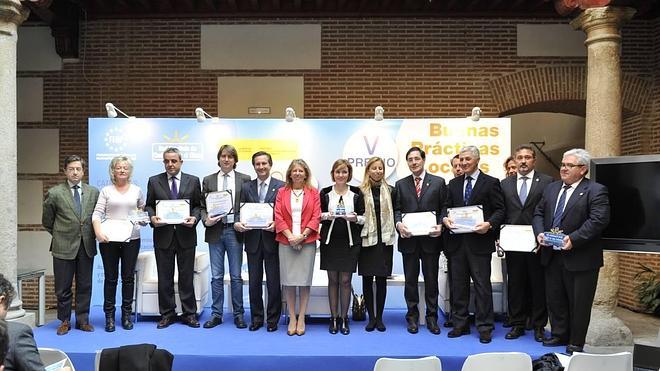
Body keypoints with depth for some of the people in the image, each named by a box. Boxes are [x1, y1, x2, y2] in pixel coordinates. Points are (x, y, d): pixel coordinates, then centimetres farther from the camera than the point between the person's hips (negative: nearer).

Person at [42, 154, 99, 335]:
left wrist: (90, 235, 6)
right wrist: (59, 236, 7)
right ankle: (64, 321, 20)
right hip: (64, 247, -2)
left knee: (85, 286, 9)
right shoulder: (54, 193, -3)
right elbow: (47, 221, 6)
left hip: (87, 246, 2)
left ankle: (83, 320, 20)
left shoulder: (93, 192, 5)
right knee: (63, 287, 6)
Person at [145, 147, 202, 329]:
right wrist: (152, 217, -12)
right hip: (163, 234, 1)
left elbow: (198, 205, 6)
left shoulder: (193, 181, 5)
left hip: (186, 234, 0)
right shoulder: (154, 181, 6)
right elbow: (149, 205, 8)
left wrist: (194, 218, -13)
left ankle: (189, 313, 16)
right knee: (164, 277, 7)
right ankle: (167, 314, 18)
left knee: (187, 276, 6)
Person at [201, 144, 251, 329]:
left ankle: (238, 314, 16)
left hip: (234, 230, -1)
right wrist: (206, 219, -11)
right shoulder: (208, 180, 8)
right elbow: (202, 206, 8)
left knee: (236, 276, 5)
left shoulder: (244, 179, 4)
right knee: (216, 276, 7)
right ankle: (216, 314, 17)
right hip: (215, 231, 1)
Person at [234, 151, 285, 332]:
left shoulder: (281, 186, 0)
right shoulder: (246, 187, 10)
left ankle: (273, 319, 16)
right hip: (253, 240, 3)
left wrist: (276, 224, -20)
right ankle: (256, 318, 22)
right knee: (254, 281, 10)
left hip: (272, 239, -3)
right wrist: (237, 223, -13)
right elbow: (240, 210, 7)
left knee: (273, 282, 4)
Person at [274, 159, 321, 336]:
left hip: (307, 241, -1)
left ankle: (301, 318, 9)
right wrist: (290, 236, -9)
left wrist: (302, 236, -10)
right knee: (288, 281, 1)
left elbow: (316, 217, 0)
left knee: (305, 281, 0)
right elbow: (278, 216, 2)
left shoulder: (313, 193, 7)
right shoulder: (282, 192, 9)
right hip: (286, 241, 1)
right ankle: (292, 318, 11)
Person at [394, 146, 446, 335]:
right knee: (410, 279, 8)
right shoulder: (400, 184, 9)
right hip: (409, 239, 1)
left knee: (431, 279, 7)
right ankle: (412, 317, 18)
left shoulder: (438, 182, 5)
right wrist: (399, 224, -13)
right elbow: (397, 209, 6)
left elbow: (444, 208, 2)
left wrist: (440, 226, -14)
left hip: (430, 238, -1)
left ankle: (432, 317, 18)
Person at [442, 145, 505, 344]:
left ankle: (484, 327, 9)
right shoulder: (454, 183, 14)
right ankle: (460, 324, 21)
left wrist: (489, 224, -20)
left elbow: (500, 210, -2)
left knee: (482, 285, -1)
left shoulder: (491, 183, 0)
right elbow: (447, 206, 15)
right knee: (458, 284, 10)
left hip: (479, 240, -5)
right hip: (457, 241, 5)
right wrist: (445, 218, -7)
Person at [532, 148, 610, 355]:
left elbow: (599, 220, -18)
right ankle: (559, 335, 31)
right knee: (554, 299, 15)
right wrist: (539, 232, -5)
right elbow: (539, 212, 14)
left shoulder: (596, 191, -8)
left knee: (578, 303, 5)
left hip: (579, 258, -6)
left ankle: (576, 343, 19)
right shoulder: (552, 188, 12)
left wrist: (573, 239, -24)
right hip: (552, 255, 6)